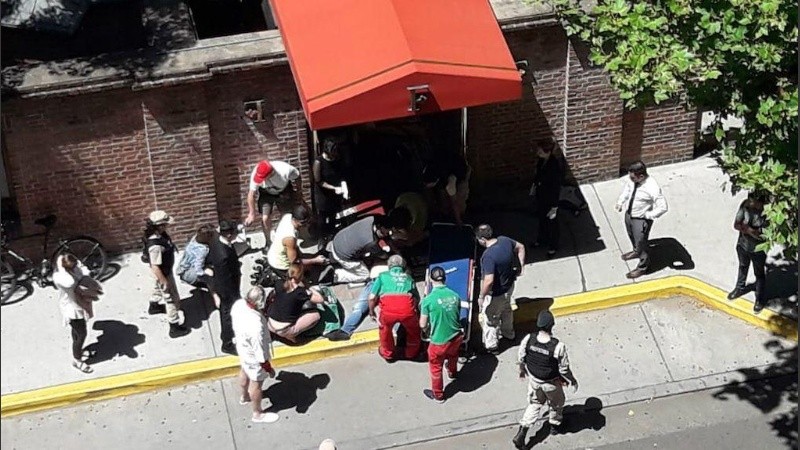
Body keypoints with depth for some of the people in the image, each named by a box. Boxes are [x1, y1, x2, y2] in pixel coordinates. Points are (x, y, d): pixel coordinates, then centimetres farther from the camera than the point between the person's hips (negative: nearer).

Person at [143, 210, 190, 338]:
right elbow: (155, 267, -34)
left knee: (158, 288, 36)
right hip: (163, 273, -9)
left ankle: (154, 306, 65)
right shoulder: (155, 245, -42)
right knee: (172, 299, 7)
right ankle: (175, 327, 22)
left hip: (165, 269, 9)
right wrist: (165, 282, -24)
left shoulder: (160, 233, -14)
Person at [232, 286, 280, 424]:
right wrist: (269, 368, -14)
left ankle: (244, 397, 63)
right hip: (253, 357, -7)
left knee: (244, 372, 34)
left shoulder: (239, 304, -26)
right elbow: (260, 352, -30)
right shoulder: (256, 326, -45)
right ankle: (257, 414, 45)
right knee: (256, 384, 19)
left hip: (242, 346, 7)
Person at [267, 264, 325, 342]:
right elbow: (320, 299, -14)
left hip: (270, 326, 6)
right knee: (315, 315, 3)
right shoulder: (300, 292, -16)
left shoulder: (279, 286, 0)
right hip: (284, 331, -6)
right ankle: (290, 335, 0)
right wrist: (310, 289, 1)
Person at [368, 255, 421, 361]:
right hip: (407, 310, 1)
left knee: (384, 328, 32)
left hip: (388, 309, -1)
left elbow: (372, 297, 14)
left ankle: (387, 353, 48)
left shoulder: (383, 276, 23)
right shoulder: (408, 277, 29)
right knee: (413, 329, 33)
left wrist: (372, 312, 30)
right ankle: (412, 353, 49)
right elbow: (417, 299, 24)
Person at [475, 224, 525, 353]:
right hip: (509, 286, 8)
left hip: (496, 294, -8)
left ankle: (491, 345, 36)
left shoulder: (488, 256, -37)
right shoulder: (505, 240, -14)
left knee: (490, 318, 17)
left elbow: (489, 281, -37)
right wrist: (521, 265, 15)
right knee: (506, 309, 33)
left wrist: (481, 297, -23)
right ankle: (508, 333, 57)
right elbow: (520, 247, 5)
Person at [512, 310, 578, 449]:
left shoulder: (528, 340, -24)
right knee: (557, 404, 28)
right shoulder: (558, 347, -35)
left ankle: (521, 435, 22)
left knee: (534, 404, 26)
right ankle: (554, 426, 53)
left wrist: (522, 370, 16)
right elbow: (564, 369, -21)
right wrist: (572, 380, -1)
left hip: (533, 379, 3)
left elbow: (520, 359, -6)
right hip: (551, 383, -3)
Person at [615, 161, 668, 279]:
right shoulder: (632, 179, -15)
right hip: (629, 214, 7)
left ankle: (642, 267, 34)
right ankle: (636, 252, 61)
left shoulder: (652, 188, -35)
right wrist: (620, 202, 0)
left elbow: (663, 207, -29)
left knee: (640, 243, 10)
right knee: (632, 236, 31)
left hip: (641, 219, -7)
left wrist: (648, 215, -22)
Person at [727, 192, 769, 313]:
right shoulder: (745, 205, -20)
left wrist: (747, 228, -31)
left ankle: (759, 299, 38)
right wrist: (750, 230, -29)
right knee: (743, 267, 29)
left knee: (759, 274, 18)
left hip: (758, 249, -4)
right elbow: (736, 225, -14)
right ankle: (740, 288, 55)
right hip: (743, 245, 4)